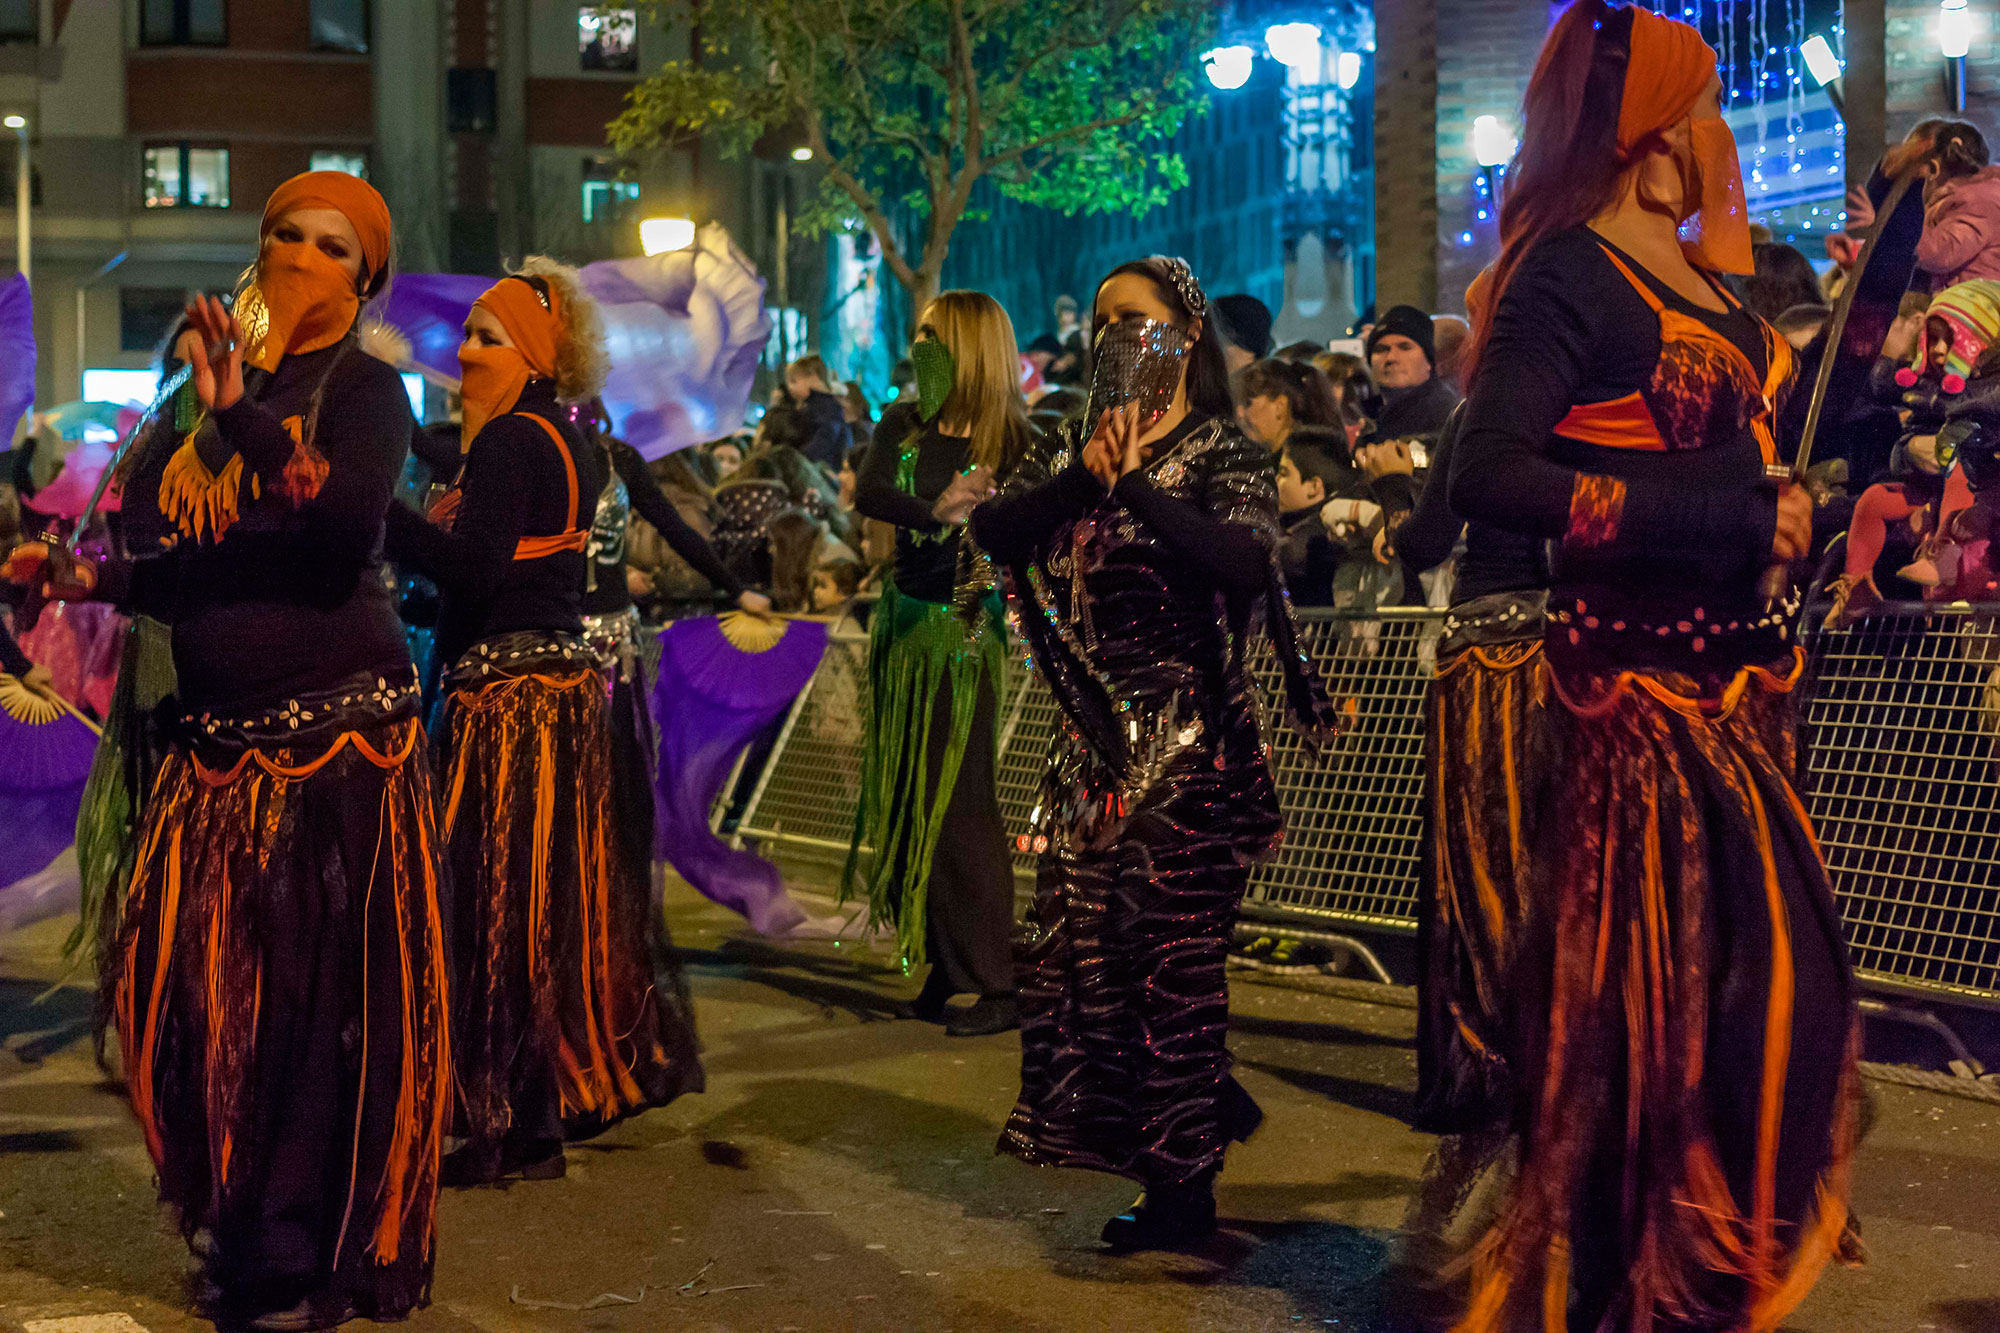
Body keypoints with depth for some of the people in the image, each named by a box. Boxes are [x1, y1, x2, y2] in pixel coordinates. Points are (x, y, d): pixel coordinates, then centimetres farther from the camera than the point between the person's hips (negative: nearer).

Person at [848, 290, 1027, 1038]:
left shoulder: (1010, 444, -9)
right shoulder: (906, 430, 6)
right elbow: (868, 495, -12)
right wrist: (936, 512, -28)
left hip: (964, 631, -6)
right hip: (905, 624, 6)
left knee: (957, 803, -6)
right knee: (909, 800, 8)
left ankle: (996, 985, 0)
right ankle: (945, 972, 16)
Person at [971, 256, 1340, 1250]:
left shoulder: (1225, 457, -1)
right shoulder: (1074, 450, 15)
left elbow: (1244, 560, -22)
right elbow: (990, 531, -2)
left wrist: (1135, 481, -23)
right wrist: (1082, 480, -16)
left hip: (1190, 741, -6)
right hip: (1094, 738, 6)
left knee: (1171, 948, -6)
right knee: (1081, 939, 6)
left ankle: (1184, 1181, 2)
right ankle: (1125, 1138, 22)